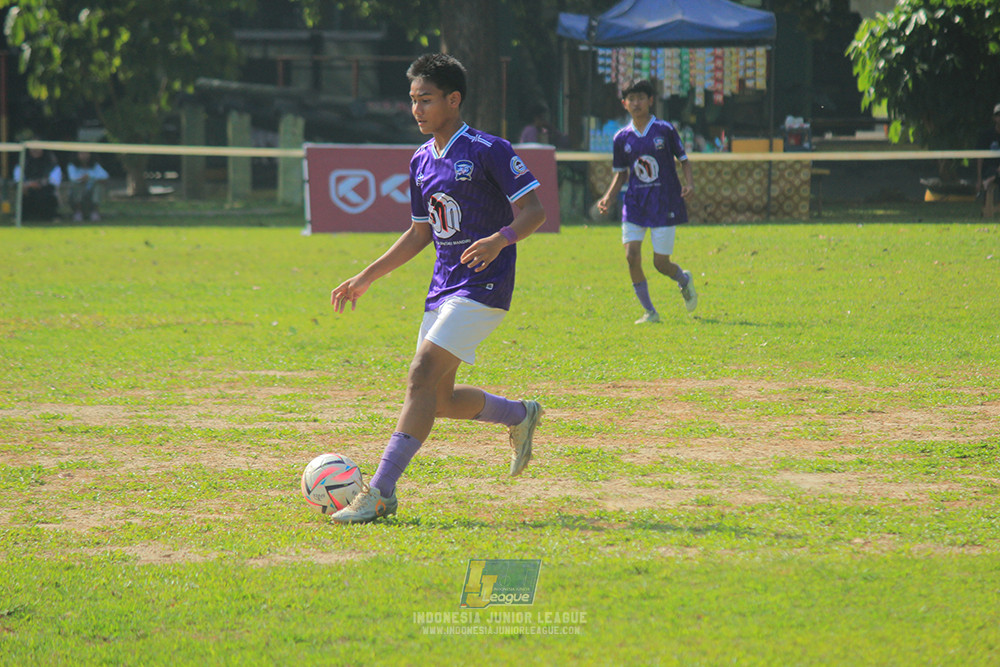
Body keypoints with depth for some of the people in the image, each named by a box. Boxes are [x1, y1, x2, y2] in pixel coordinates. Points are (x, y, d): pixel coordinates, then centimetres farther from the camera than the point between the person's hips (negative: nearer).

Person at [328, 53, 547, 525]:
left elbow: (534, 210, -11)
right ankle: (520, 415, 32)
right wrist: (366, 278, 19)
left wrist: (500, 239, -30)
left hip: (483, 286, -8)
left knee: (423, 376, -19)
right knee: (438, 398, 7)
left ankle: (381, 492, -21)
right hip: (443, 286, 8)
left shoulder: (488, 150, -9)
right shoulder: (422, 161, 13)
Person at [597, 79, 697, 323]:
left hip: (664, 204, -3)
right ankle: (649, 312, 1)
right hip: (634, 205, 3)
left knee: (660, 263, -3)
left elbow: (684, 160, 4)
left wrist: (689, 183, -14)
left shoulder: (665, 130, -4)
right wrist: (609, 198, -1)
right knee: (632, 256, -12)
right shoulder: (621, 138, 4)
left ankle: (684, 280, 34)